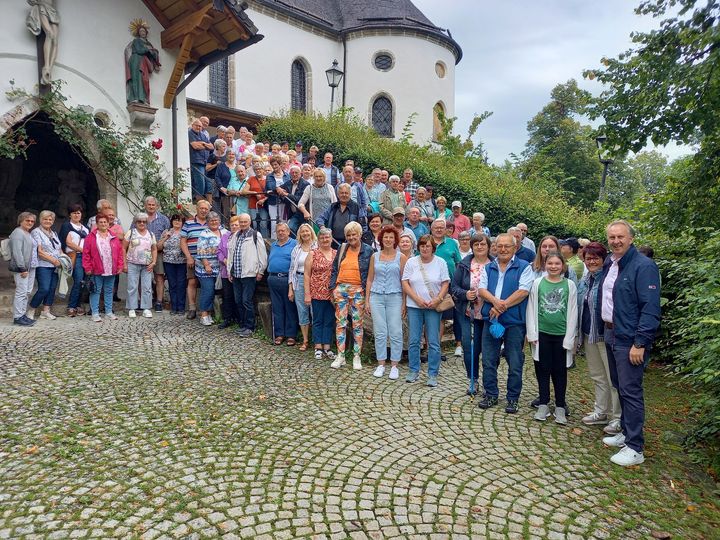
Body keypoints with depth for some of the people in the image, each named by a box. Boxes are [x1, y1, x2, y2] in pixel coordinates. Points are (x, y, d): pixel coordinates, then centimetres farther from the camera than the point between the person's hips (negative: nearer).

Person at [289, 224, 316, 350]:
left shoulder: (317, 247, -1)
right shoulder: (296, 249, 11)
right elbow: (292, 269, 12)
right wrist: (290, 288, 8)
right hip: (299, 281, 4)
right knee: (302, 311, 6)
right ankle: (305, 340, 17)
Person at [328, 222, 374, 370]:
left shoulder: (368, 250, 0)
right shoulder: (342, 248, 9)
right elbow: (335, 269, 12)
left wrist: (368, 291, -6)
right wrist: (333, 287, 5)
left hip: (358, 290, -3)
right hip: (341, 288, 3)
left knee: (357, 324, 2)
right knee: (340, 322, 3)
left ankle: (357, 357, 11)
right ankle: (340, 356, 10)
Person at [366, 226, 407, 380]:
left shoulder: (401, 257, 3)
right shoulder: (375, 256, 9)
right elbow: (370, 279, 11)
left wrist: (404, 303, -4)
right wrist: (367, 300, 6)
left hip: (395, 298, -2)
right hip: (377, 297, 2)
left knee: (395, 333, -2)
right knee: (380, 332, 4)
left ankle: (394, 366, 9)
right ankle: (381, 364, 15)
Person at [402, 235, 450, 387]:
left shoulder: (440, 263, 2)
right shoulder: (411, 262, 3)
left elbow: (445, 284, 1)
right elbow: (405, 283, 0)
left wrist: (437, 299, -14)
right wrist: (418, 299, -11)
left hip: (433, 307, -1)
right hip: (414, 306, 1)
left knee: (434, 342, 0)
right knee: (413, 341, 6)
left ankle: (433, 374, 10)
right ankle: (414, 371, 19)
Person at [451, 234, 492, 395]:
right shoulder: (464, 265, 0)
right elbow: (454, 287, 2)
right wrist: (465, 294, -17)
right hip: (467, 313, 1)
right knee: (469, 347, 2)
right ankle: (472, 380, 19)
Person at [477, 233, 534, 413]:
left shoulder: (524, 267, -1)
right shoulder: (488, 268, 13)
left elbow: (523, 292, -12)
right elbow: (482, 290, 2)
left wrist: (502, 306, -16)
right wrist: (495, 301, -17)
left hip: (514, 322, -4)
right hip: (491, 320, 4)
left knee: (515, 363, 4)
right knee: (488, 361, 9)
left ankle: (513, 399, 18)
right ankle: (491, 395, 23)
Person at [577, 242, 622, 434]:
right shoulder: (583, 282, 12)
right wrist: (579, 334, 17)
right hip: (589, 335, 8)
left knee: (613, 378, 2)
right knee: (597, 376, 17)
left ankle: (617, 418, 14)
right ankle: (601, 412, 30)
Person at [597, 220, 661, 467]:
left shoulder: (643, 266, -15)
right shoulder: (609, 263, 10)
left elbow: (651, 309, -19)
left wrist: (640, 343, -21)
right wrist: (605, 330, 13)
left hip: (630, 339, -8)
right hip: (610, 334, 8)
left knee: (630, 391, -3)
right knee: (619, 386, 17)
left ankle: (634, 448, 7)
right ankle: (626, 432, 32)